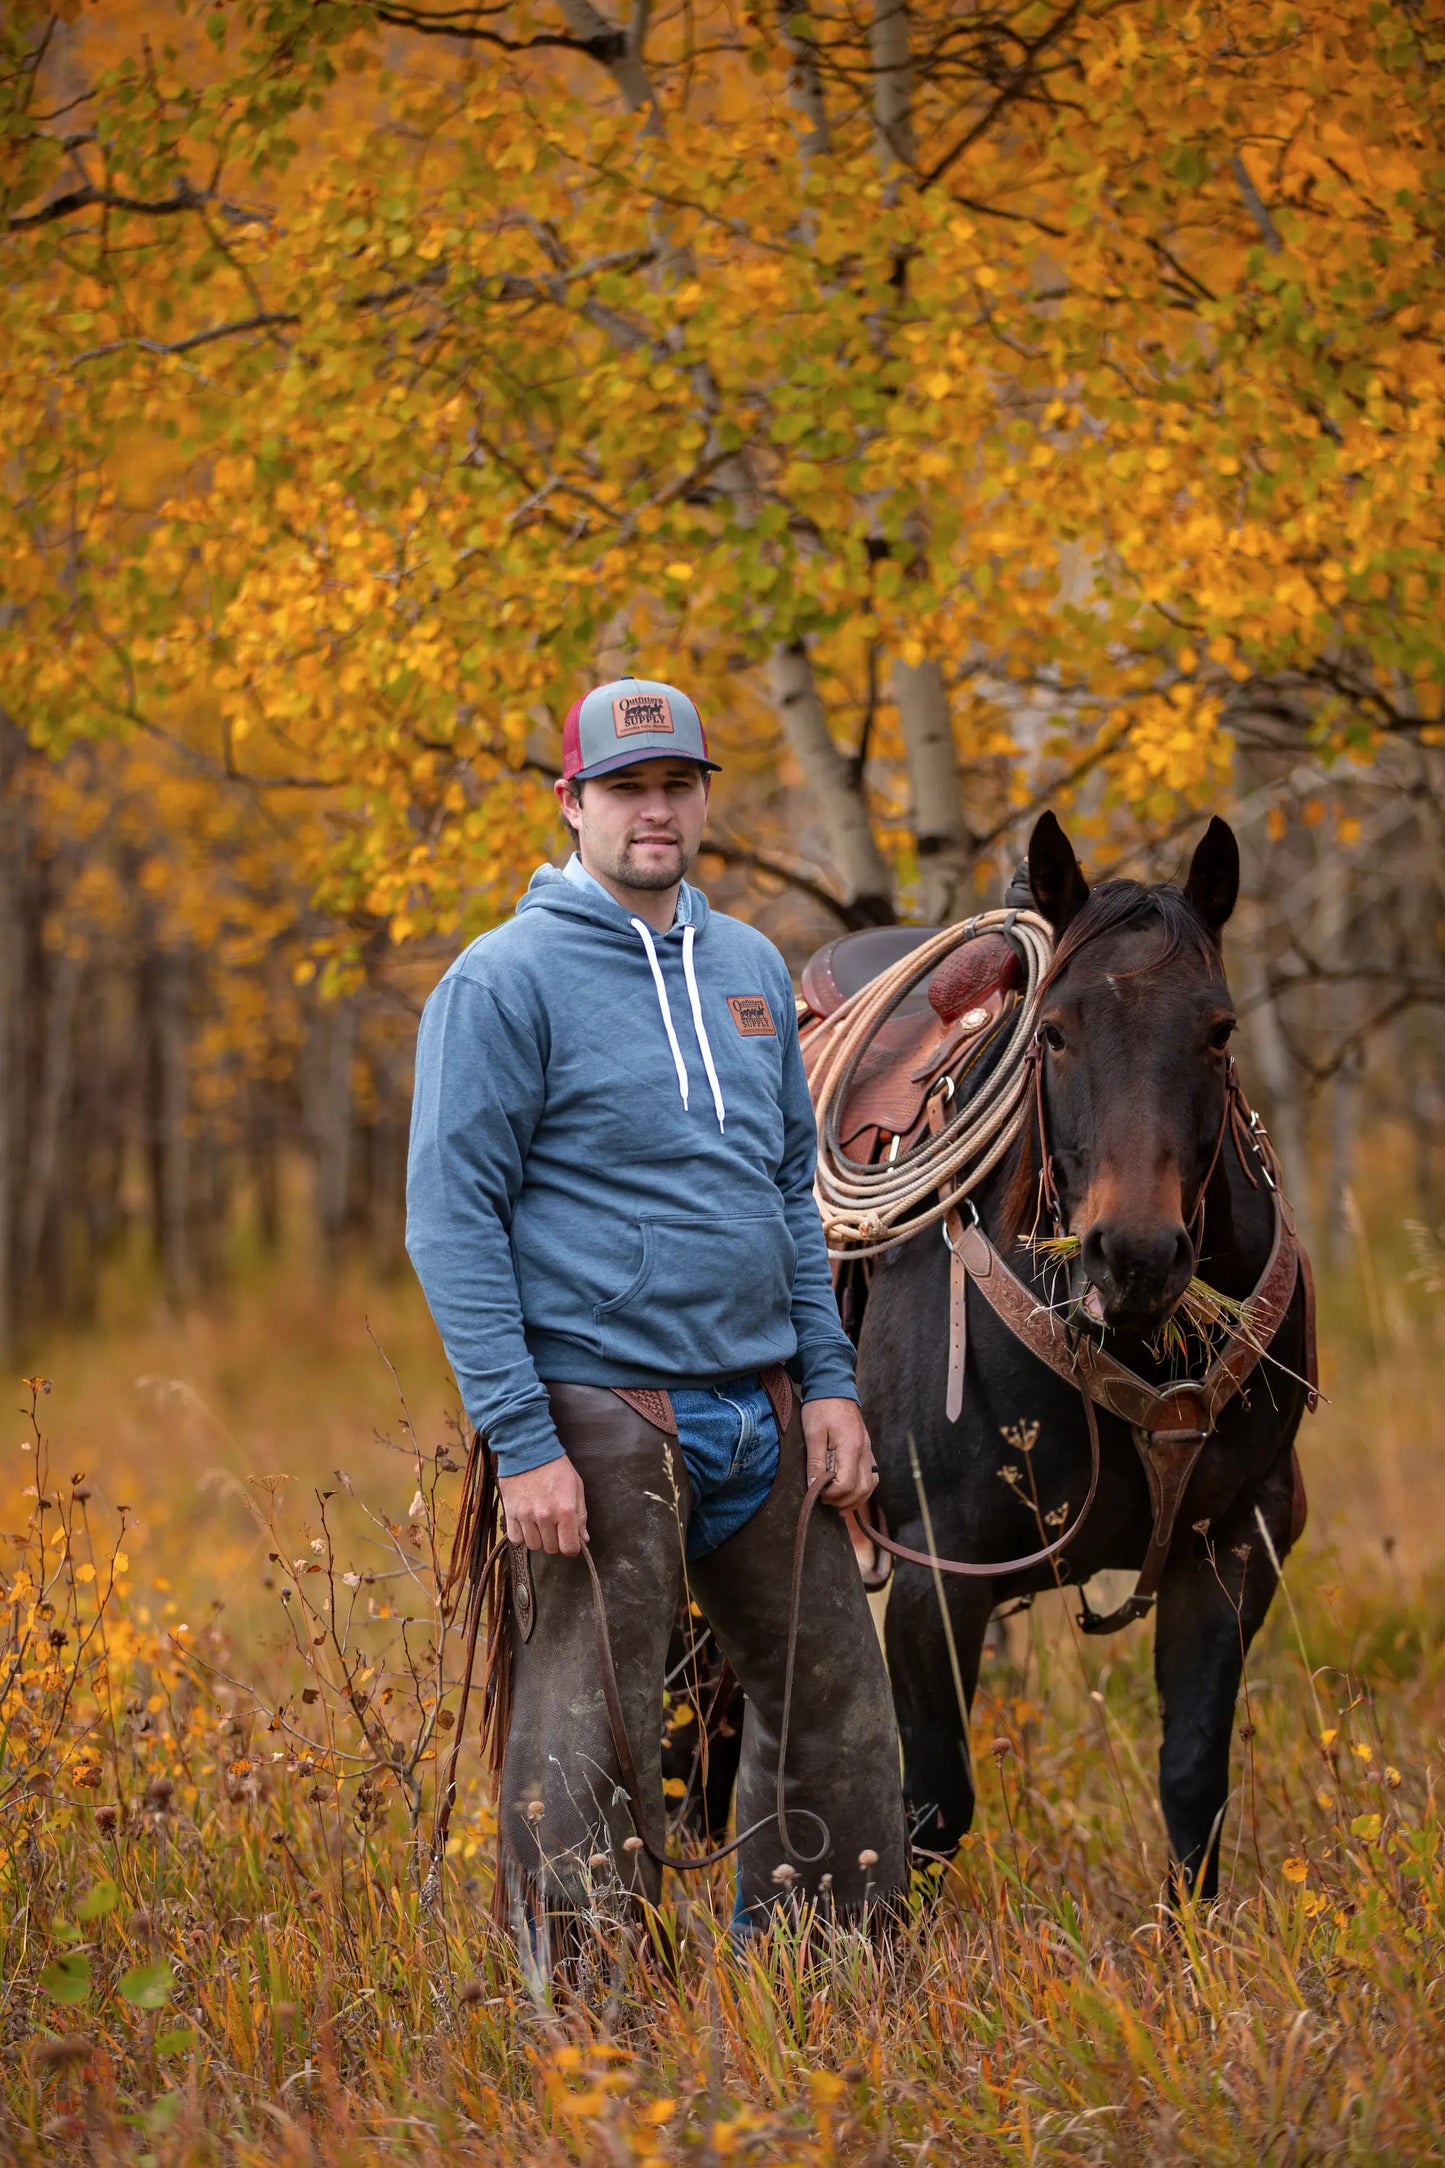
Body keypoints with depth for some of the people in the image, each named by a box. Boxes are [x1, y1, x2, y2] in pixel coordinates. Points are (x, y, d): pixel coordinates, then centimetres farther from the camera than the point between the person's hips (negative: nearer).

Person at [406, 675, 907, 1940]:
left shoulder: (752, 968, 13)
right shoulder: (507, 980, -8)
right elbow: (451, 1222, -11)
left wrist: (828, 1379, 9)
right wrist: (521, 1443, -17)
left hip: (762, 1409, 7)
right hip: (604, 1412, -7)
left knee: (837, 1707, 12)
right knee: (591, 1750, -4)